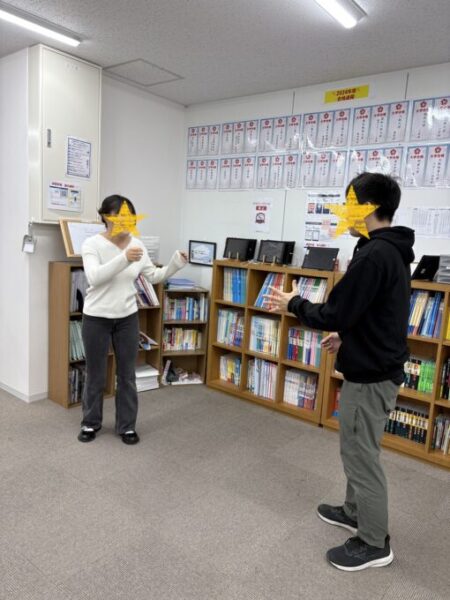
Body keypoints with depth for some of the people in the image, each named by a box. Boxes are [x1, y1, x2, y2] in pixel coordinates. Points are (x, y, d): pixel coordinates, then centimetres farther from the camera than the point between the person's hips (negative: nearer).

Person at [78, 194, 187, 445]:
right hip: (96, 318, -3)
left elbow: (154, 276, 6)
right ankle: (91, 423, 32)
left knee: (127, 375, 10)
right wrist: (124, 259, -40)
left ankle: (127, 426, 26)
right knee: (96, 376, 10)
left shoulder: (137, 245, 1)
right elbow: (95, 277, -28)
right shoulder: (92, 244, -13)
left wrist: (175, 264, -11)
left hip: (128, 318, 4)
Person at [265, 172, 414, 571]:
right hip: (381, 366, 10)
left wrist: (294, 304, -8)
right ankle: (355, 512, 42)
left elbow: (334, 314, -24)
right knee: (358, 449, 23)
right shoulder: (394, 252, 9)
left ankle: (375, 543, 22)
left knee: (360, 455, 5)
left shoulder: (373, 255, -24)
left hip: (369, 376, -10)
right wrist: (347, 335, 22)